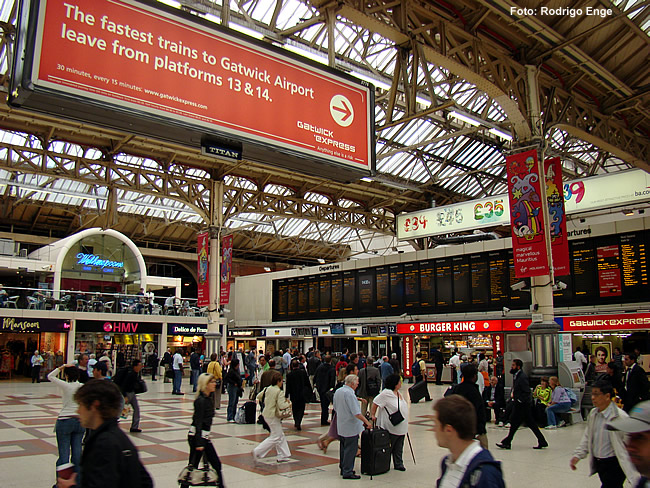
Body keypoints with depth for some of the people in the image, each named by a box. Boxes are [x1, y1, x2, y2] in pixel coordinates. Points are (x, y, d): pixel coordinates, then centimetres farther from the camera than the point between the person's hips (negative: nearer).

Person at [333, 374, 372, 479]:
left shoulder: (338, 391, 8)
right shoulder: (349, 393, -22)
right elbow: (356, 412, -24)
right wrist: (366, 421, -18)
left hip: (341, 427, 9)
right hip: (351, 427, -9)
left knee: (343, 449, 17)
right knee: (350, 450, -3)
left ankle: (343, 469, 25)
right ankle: (348, 472, 0)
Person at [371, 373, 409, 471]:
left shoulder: (398, 393, 10)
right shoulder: (386, 393, -17)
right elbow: (375, 403, -15)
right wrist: (372, 415, -14)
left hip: (401, 427, 8)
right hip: (391, 427, -8)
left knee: (399, 448, 14)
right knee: (388, 448, 3)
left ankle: (398, 464, 24)